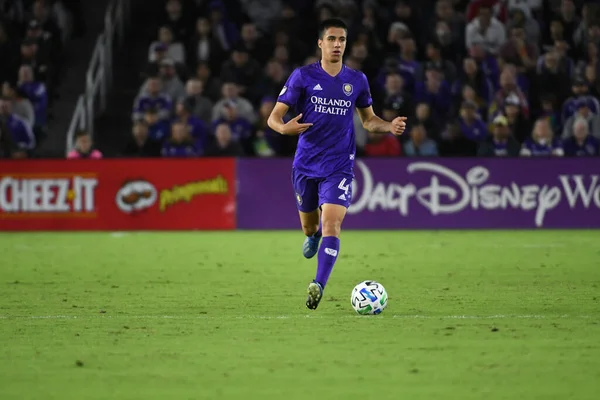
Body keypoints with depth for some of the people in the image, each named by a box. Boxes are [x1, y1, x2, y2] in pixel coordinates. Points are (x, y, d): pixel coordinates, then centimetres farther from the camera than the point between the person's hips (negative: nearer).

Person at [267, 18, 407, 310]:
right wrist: (283, 127, -30)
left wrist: (389, 127, -5)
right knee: (309, 226, 15)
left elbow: (368, 119, 16)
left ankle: (318, 285, -19)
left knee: (332, 224, -19)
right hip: (305, 165, 0)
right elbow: (274, 116, -5)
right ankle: (313, 235, 53)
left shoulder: (357, 80, 3)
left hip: (339, 166, 0)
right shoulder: (303, 76, -4)